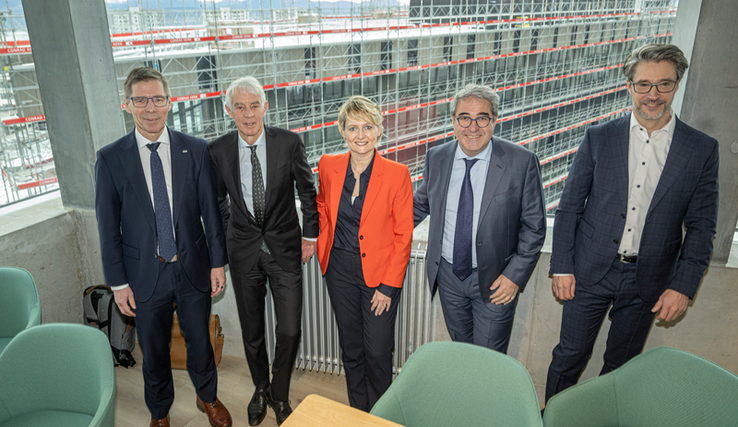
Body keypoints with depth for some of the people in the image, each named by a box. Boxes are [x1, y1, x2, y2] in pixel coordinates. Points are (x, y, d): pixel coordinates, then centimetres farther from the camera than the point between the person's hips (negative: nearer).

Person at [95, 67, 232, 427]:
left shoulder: (195, 150, -5)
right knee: (153, 351, 17)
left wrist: (217, 262, -2)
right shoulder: (110, 159, -7)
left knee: (200, 341, 17)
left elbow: (210, 210, -2)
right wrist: (118, 282, -3)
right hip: (145, 273, 0)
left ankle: (207, 397, 44)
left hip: (192, 268, 1)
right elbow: (108, 226, -3)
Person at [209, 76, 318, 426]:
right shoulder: (218, 150, -6)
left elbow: (307, 191, 1)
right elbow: (219, 200, 10)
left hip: (285, 247, -1)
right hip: (243, 251, 2)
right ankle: (260, 389, 40)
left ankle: (279, 395, 27)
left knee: (289, 331, 0)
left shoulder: (289, 142, -10)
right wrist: (227, 238, 11)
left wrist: (310, 234, 3)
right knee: (252, 331, 14)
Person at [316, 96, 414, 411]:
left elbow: (403, 235, -10)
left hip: (379, 271, -3)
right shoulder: (328, 166, -4)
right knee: (350, 346, 17)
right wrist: (325, 242, 7)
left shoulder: (396, 174, -15)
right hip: (340, 269, 4)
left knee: (377, 351, 5)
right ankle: (357, 410, 41)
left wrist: (389, 285, -12)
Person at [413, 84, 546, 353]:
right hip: (448, 274, 4)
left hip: (495, 280, -3)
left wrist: (515, 275, -13)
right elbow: (421, 204, 13)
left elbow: (534, 227, -9)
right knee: (460, 351, 23)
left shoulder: (522, 162, -15)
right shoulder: (436, 158, -4)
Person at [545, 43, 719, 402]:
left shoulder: (702, 149, -2)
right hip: (591, 271, -1)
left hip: (648, 280, 1)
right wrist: (562, 266, -5)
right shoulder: (599, 138, -4)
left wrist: (683, 286, -6)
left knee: (622, 365, 18)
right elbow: (570, 206, -2)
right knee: (569, 356, 10)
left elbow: (701, 226, 0)